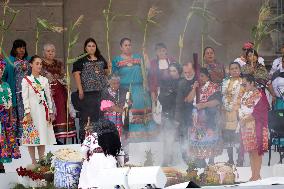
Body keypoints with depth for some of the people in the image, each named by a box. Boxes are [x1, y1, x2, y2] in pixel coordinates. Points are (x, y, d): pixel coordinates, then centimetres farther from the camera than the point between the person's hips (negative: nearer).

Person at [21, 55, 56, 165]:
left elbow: (48, 97, 12)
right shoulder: (26, 80, 0)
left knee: (43, 135, 4)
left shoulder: (44, 80, 12)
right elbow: (25, 97, -6)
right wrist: (27, 112, -13)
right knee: (32, 136, -4)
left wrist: (51, 112, 7)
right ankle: (33, 161, 1)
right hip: (32, 111, -4)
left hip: (43, 111, 4)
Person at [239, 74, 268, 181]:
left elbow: (258, 112, -15)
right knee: (250, 152, 8)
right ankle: (253, 175, 11)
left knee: (256, 151, -8)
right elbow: (241, 109, 20)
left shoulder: (258, 95, -8)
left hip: (255, 127, -8)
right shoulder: (245, 95, 16)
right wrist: (241, 120, 2)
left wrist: (245, 119, -14)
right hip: (245, 127, 8)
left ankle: (257, 175, -7)